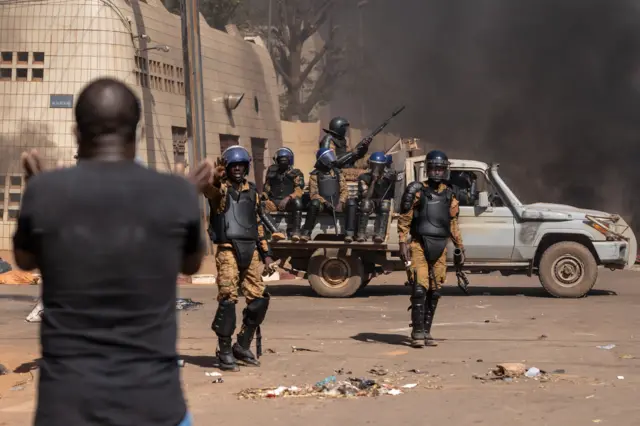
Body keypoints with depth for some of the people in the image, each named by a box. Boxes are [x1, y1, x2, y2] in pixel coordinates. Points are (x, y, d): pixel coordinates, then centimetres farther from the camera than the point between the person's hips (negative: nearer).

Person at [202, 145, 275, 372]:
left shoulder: (251, 190, 18)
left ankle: (242, 347, 17)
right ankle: (225, 352, -4)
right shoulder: (220, 188, 1)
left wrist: (265, 252, 19)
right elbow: (208, 188, -25)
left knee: (259, 299, 4)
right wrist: (215, 177, -48)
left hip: (250, 251, 6)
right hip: (228, 250, -6)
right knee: (228, 299, -10)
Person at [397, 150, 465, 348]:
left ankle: (426, 331, 14)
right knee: (420, 288, -13)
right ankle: (417, 332, -11)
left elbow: (453, 223, 20)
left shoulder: (449, 196, 12)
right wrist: (403, 242, -11)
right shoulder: (418, 191, -1)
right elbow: (404, 219, -3)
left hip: (439, 248, 5)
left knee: (434, 291, 6)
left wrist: (459, 245, 15)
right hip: (419, 245, -5)